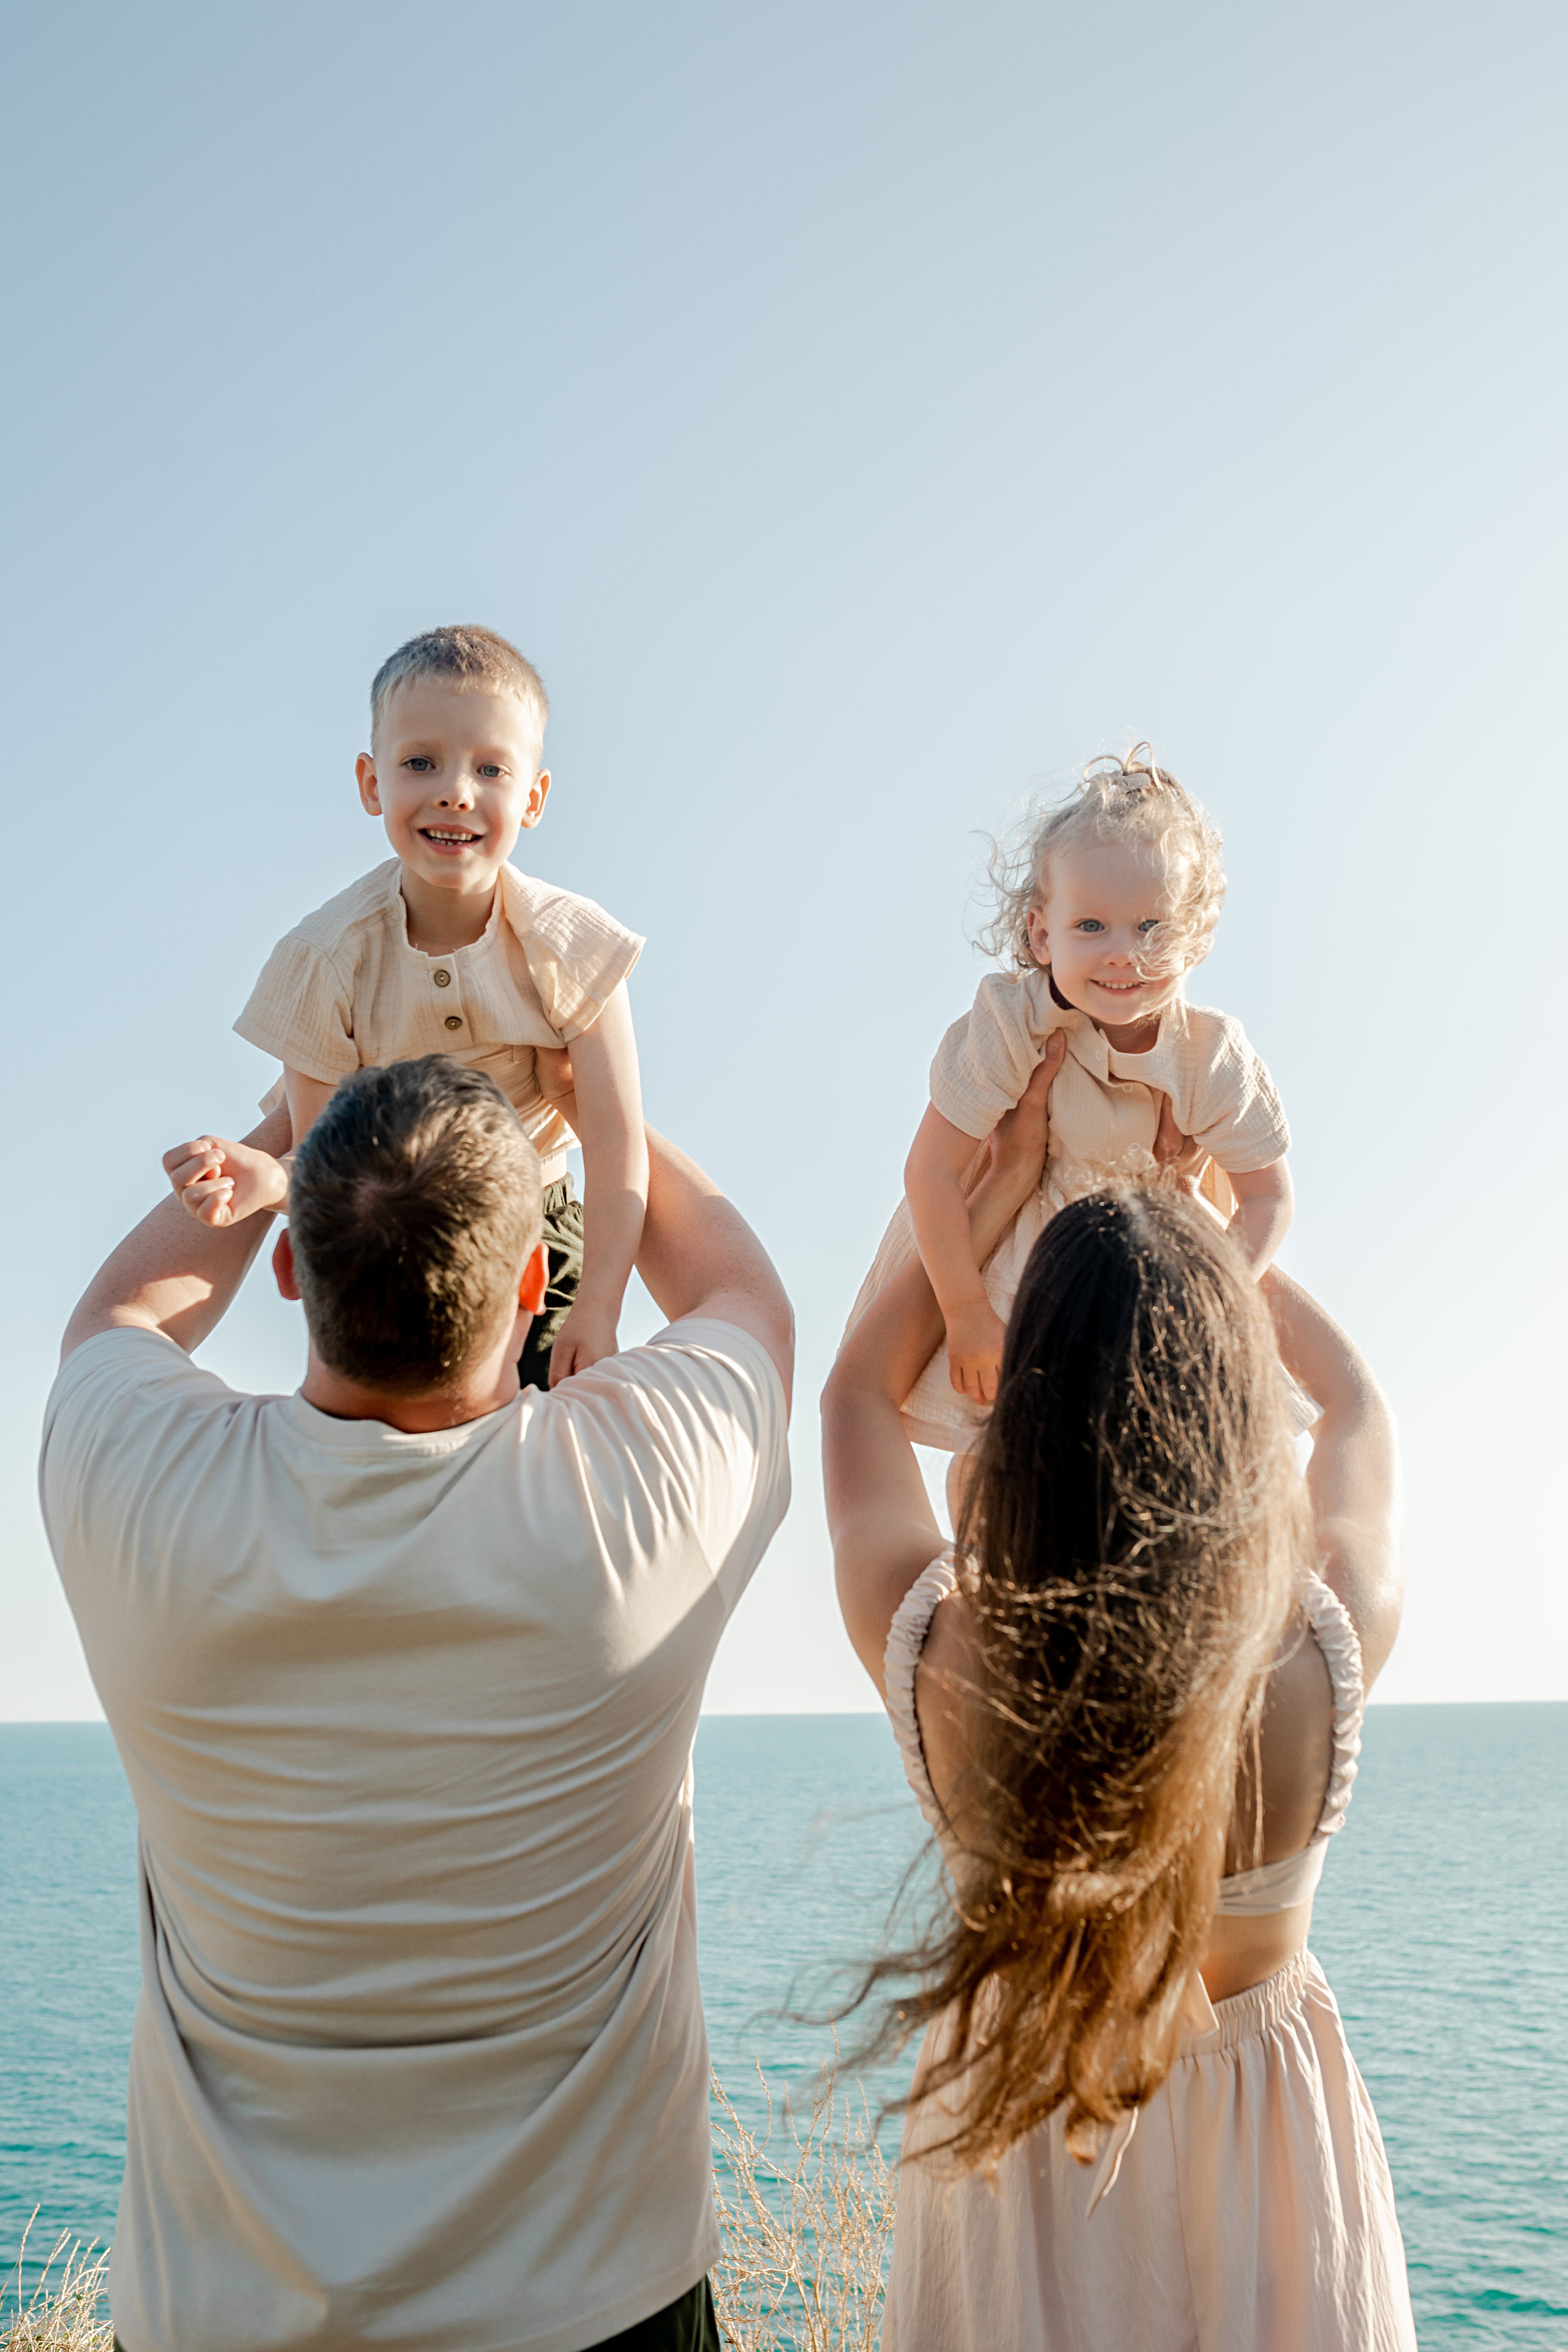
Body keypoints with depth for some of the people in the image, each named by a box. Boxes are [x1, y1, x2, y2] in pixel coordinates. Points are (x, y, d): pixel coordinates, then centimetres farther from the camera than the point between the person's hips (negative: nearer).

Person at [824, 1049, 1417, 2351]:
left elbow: (859, 1391, -6)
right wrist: (1192, 1213, 3)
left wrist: (1007, 1182, -3)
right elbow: (1355, 1398, -5)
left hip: (1006, 2130, 1)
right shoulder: (1334, 1645, -28)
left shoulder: (928, 1645, -28)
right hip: (1258, 2140, 0)